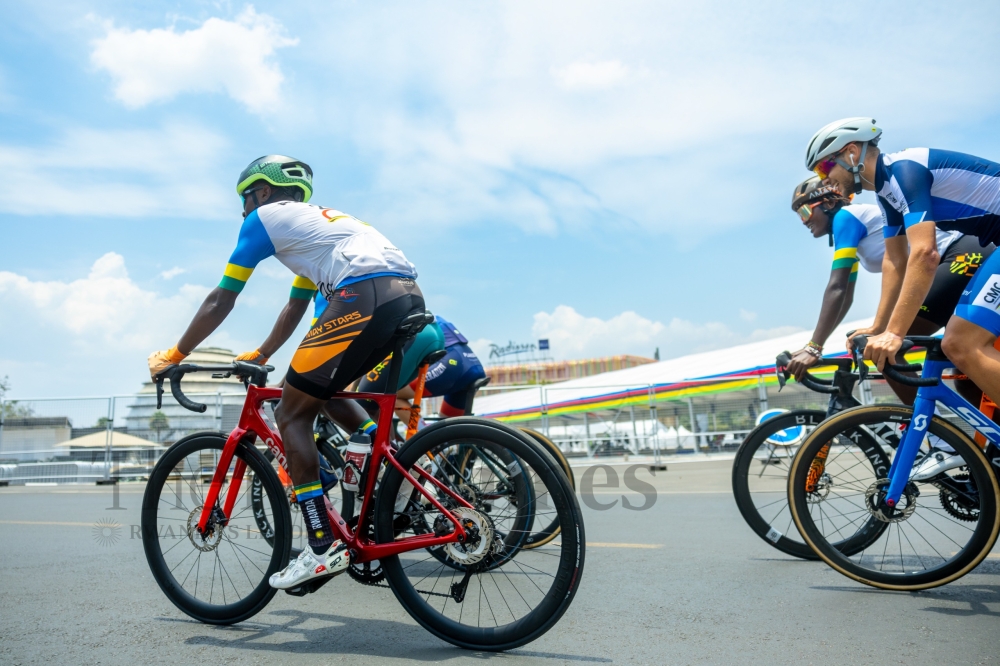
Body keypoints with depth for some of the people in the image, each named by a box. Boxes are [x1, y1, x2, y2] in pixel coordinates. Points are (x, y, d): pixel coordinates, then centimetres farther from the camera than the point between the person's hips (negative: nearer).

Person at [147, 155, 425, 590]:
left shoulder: (266, 217, 13)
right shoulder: (315, 222, 37)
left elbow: (220, 302, 14)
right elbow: (294, 310, 43)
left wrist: (173, 357, 24)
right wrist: (258, 356, 49)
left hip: (366, 298, -9)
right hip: (411, 298, 9)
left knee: (291, 415, 2)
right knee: (323, 390, 29)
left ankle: (324, 548, -2)